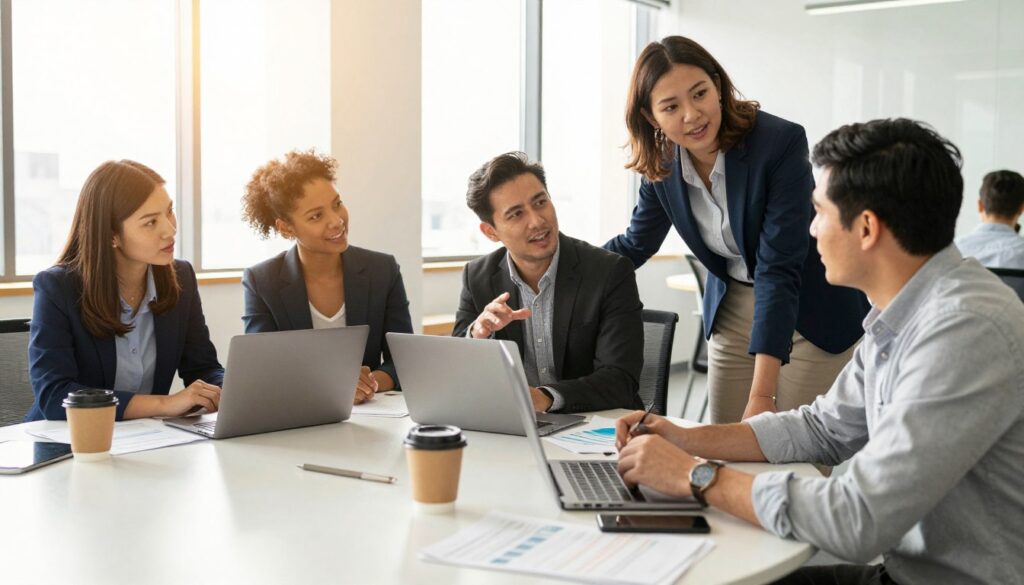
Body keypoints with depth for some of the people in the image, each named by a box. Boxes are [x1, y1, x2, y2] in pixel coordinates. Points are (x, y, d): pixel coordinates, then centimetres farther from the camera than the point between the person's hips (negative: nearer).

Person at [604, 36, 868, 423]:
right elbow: (635, 245, 9)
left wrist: (762, 396, -34)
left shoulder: (780, 142, -26)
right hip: (731, 313, 5)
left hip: (812, 314, -4)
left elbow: (779, 268, -30)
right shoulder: (662, 164, -9)